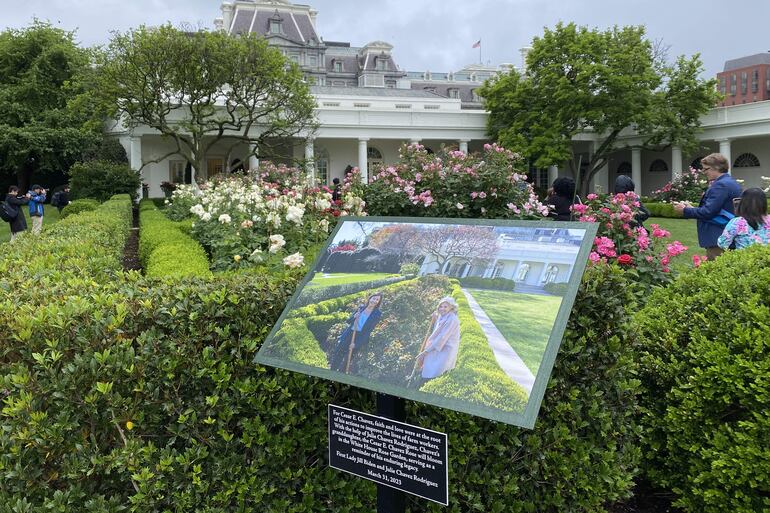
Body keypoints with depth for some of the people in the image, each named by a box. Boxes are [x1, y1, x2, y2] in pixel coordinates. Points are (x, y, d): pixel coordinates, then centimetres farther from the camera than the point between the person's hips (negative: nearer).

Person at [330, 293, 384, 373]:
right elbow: (348, 321, 10)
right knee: (337, 354, 4)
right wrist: (354, 317, -14)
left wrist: (356, 343, -16)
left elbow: (369, 330, -11)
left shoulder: (377, 314, -6)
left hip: (360, 338, -4)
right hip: (348, 334, 4)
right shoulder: (361, 308, 6)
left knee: (347, 360, -4)